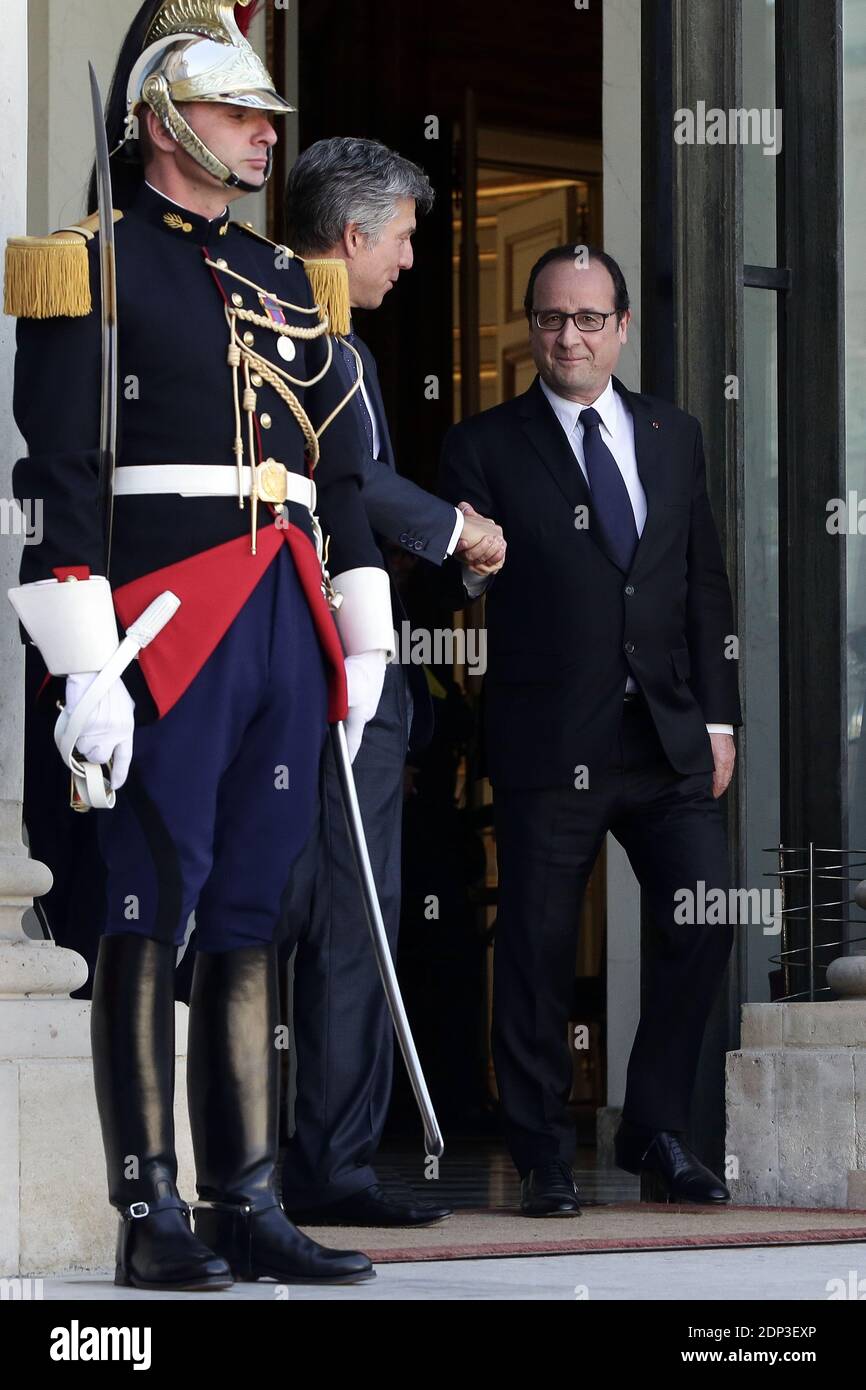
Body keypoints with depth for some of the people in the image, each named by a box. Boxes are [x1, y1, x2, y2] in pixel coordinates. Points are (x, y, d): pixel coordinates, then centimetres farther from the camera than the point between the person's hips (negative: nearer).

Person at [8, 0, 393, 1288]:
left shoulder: (284, 280, 19)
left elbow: (339, 470, 22)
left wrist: (362, 644, 16)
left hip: (284, 635, 7)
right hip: (165, 637, -6)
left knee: (253, 915, 7)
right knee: (148, 915, -5)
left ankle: (248, 1205, 11)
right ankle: (152, 1219, -2)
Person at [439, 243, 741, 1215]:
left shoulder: (674, 437, 14)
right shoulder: (485, 448, 3)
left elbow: (705, 584, 14)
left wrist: (717, 717, 9)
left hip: (668, 737, 3)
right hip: (549, 746, -3)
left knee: (703, 919, -2)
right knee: (539, 945, -1)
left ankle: (656, 1130, 14)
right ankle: (543, 1158, 10)